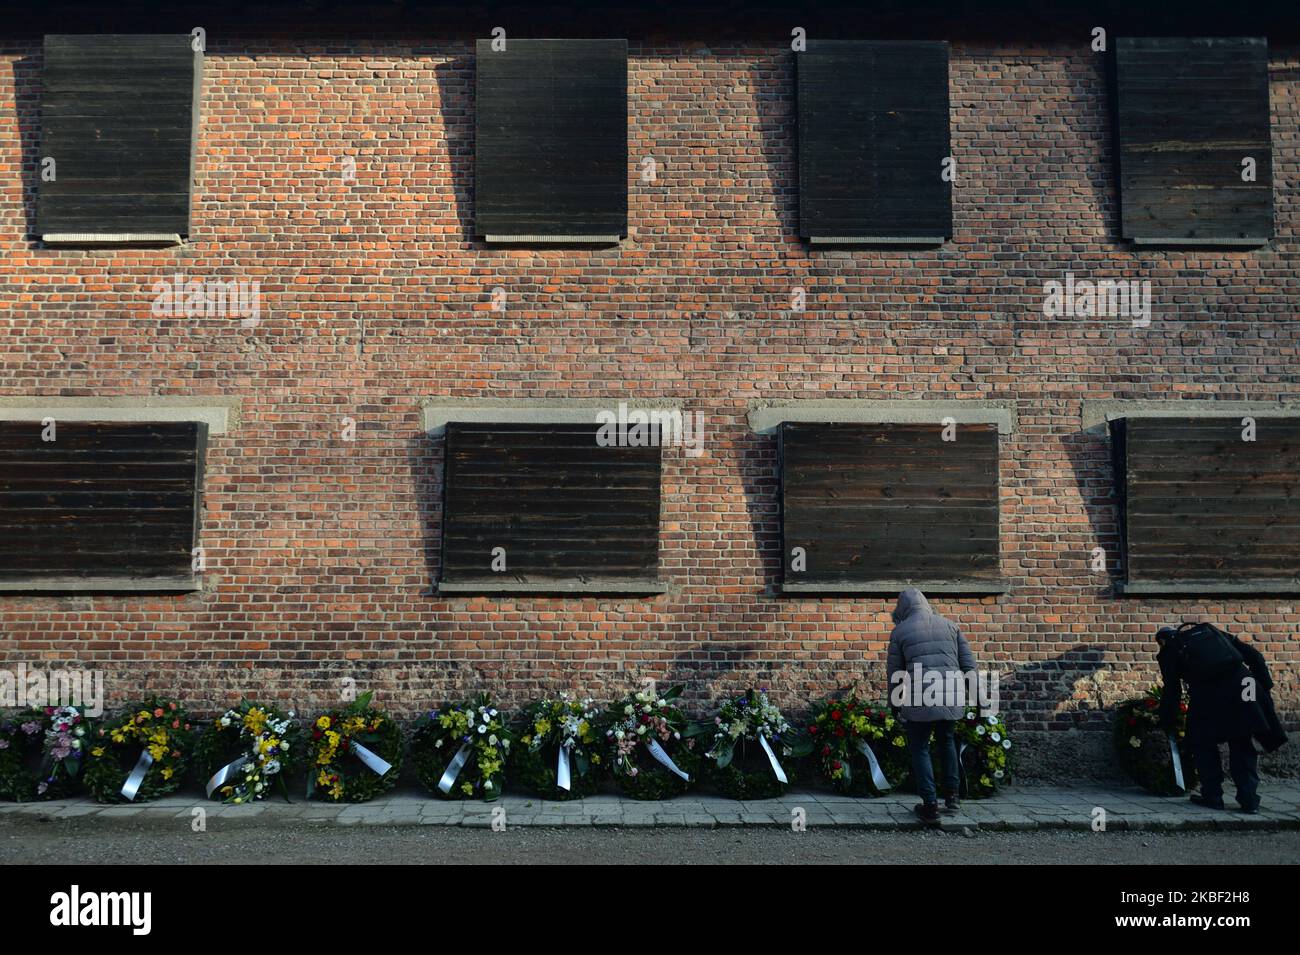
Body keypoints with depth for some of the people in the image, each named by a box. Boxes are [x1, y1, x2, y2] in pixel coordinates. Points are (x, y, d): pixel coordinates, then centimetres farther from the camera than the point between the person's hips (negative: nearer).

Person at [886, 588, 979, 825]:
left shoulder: (900, 631, 2)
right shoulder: (949, 625, 12)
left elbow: (894, 672, 5)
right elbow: (969, 663, 10)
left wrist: (895, 703, 14)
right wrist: (970, 693, 16)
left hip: (919, 701, -4)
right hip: (951, 697, 4)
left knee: (920, 749, 9)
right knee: (946, 741, 25)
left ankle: (930, 806, 7)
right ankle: (951, 795, 29)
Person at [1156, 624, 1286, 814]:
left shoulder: (1169, 650, 14)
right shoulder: (1212, 632, 27)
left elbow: (1172, 690, 9)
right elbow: (1254, 655, 19)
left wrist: (1168, 723, 18)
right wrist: (1265, 685, 17)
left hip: (1209, 697, -4)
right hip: (1241, 691, 4)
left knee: (1203, 745, 16)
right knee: (1242, 745, 18)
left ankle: (1212, 796, 17)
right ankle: (1249, 800, 16)